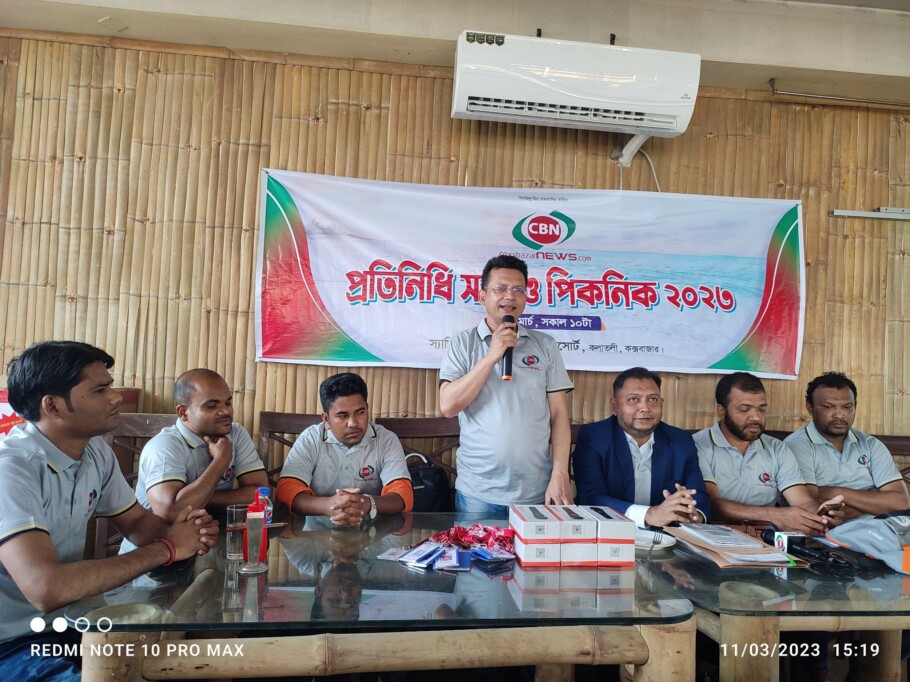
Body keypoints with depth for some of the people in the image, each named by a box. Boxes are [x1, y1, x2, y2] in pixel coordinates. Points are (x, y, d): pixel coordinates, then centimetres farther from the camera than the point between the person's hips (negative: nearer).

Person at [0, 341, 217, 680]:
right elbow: (46, 589, -37)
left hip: (66, 620, 8)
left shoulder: (96, 452, -1)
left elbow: (136, 521, 13)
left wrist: (176, 533, -12)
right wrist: (167, 549, -25)